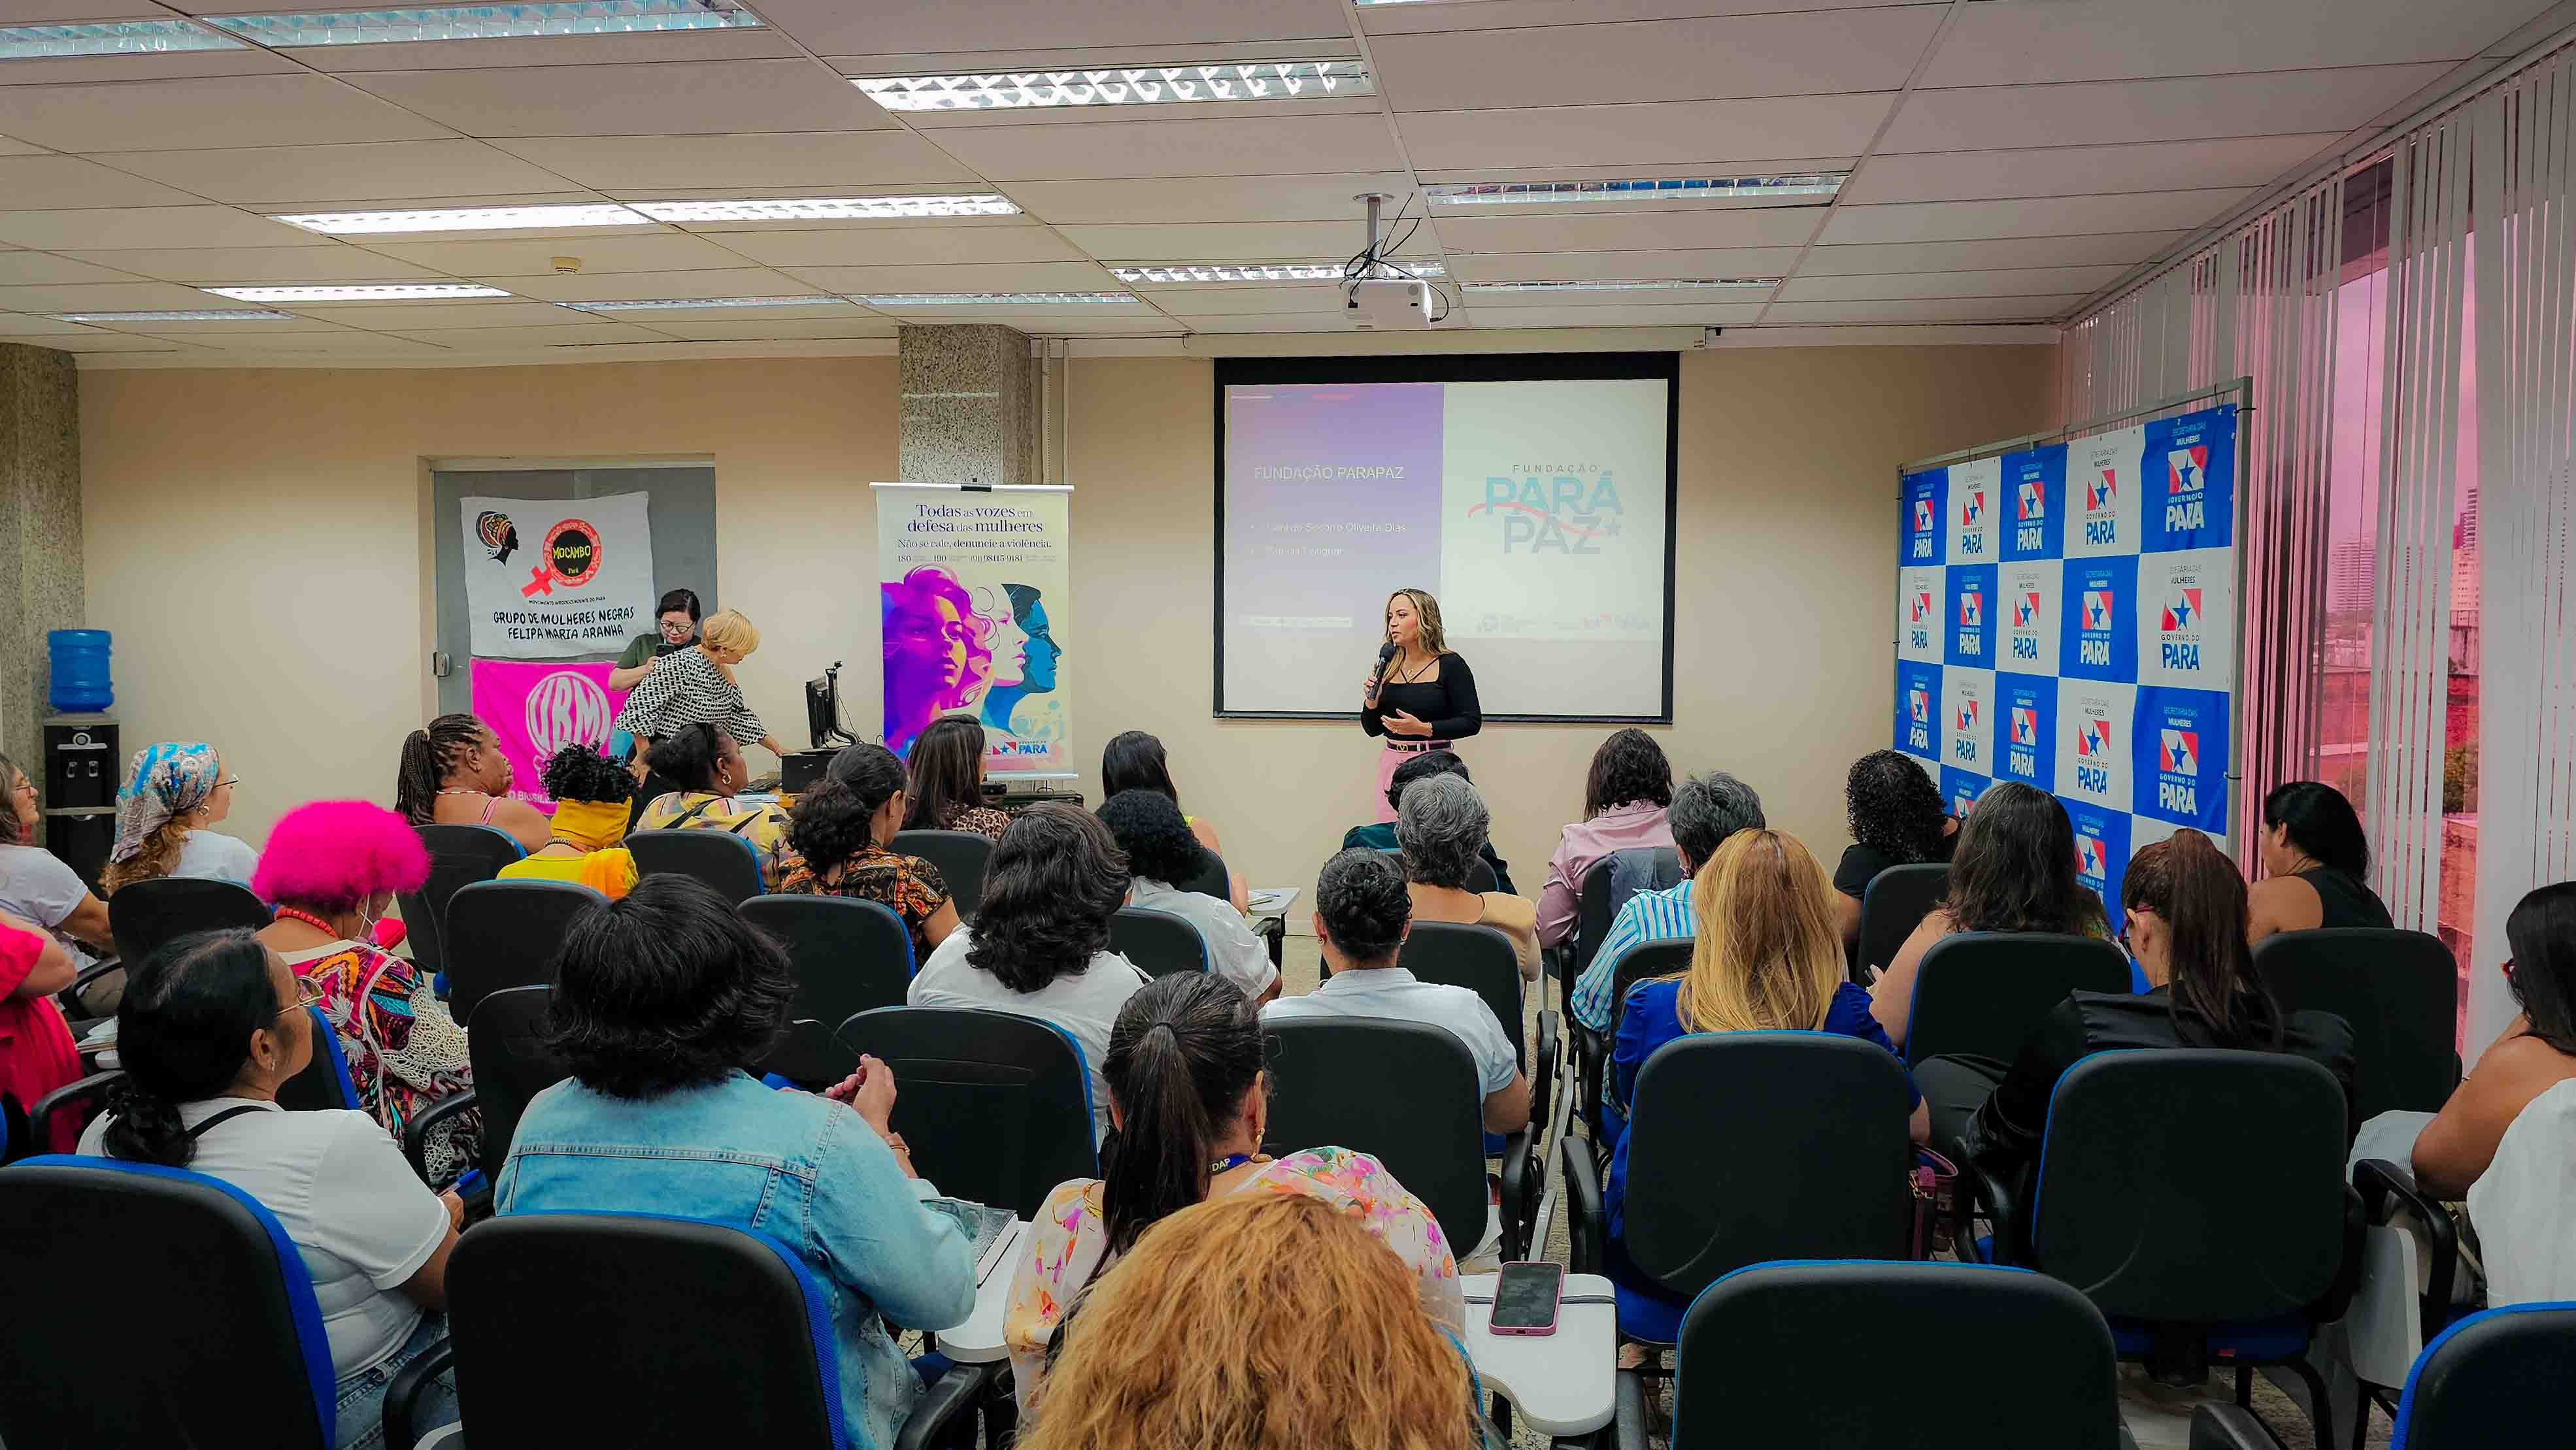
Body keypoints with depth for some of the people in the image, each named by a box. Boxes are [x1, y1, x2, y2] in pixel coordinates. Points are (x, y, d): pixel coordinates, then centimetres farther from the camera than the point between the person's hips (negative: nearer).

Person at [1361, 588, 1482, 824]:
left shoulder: (1450, 665, -4)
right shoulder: (1387, 665, 9)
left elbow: (1472, 722, -9)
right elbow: (1372, 729, 13)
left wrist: (1422, 728, -18)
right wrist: (1372, 699, -7)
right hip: (1392, 763, 4)